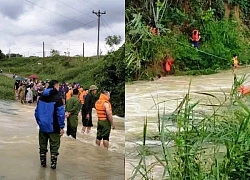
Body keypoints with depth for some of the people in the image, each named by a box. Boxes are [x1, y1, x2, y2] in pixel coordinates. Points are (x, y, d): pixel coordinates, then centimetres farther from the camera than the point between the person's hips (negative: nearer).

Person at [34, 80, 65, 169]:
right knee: (54, 146, 4)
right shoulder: (57, 98, -13)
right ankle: (53, 163, 5)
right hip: (53, 127, -5)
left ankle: (43, 162, 22)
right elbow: (60, 113, -15)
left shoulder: (42, 97, 6)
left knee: (43, 145, 15)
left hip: (42, 126, 5)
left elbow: (37, 111, 11)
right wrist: (61, 127, -11)